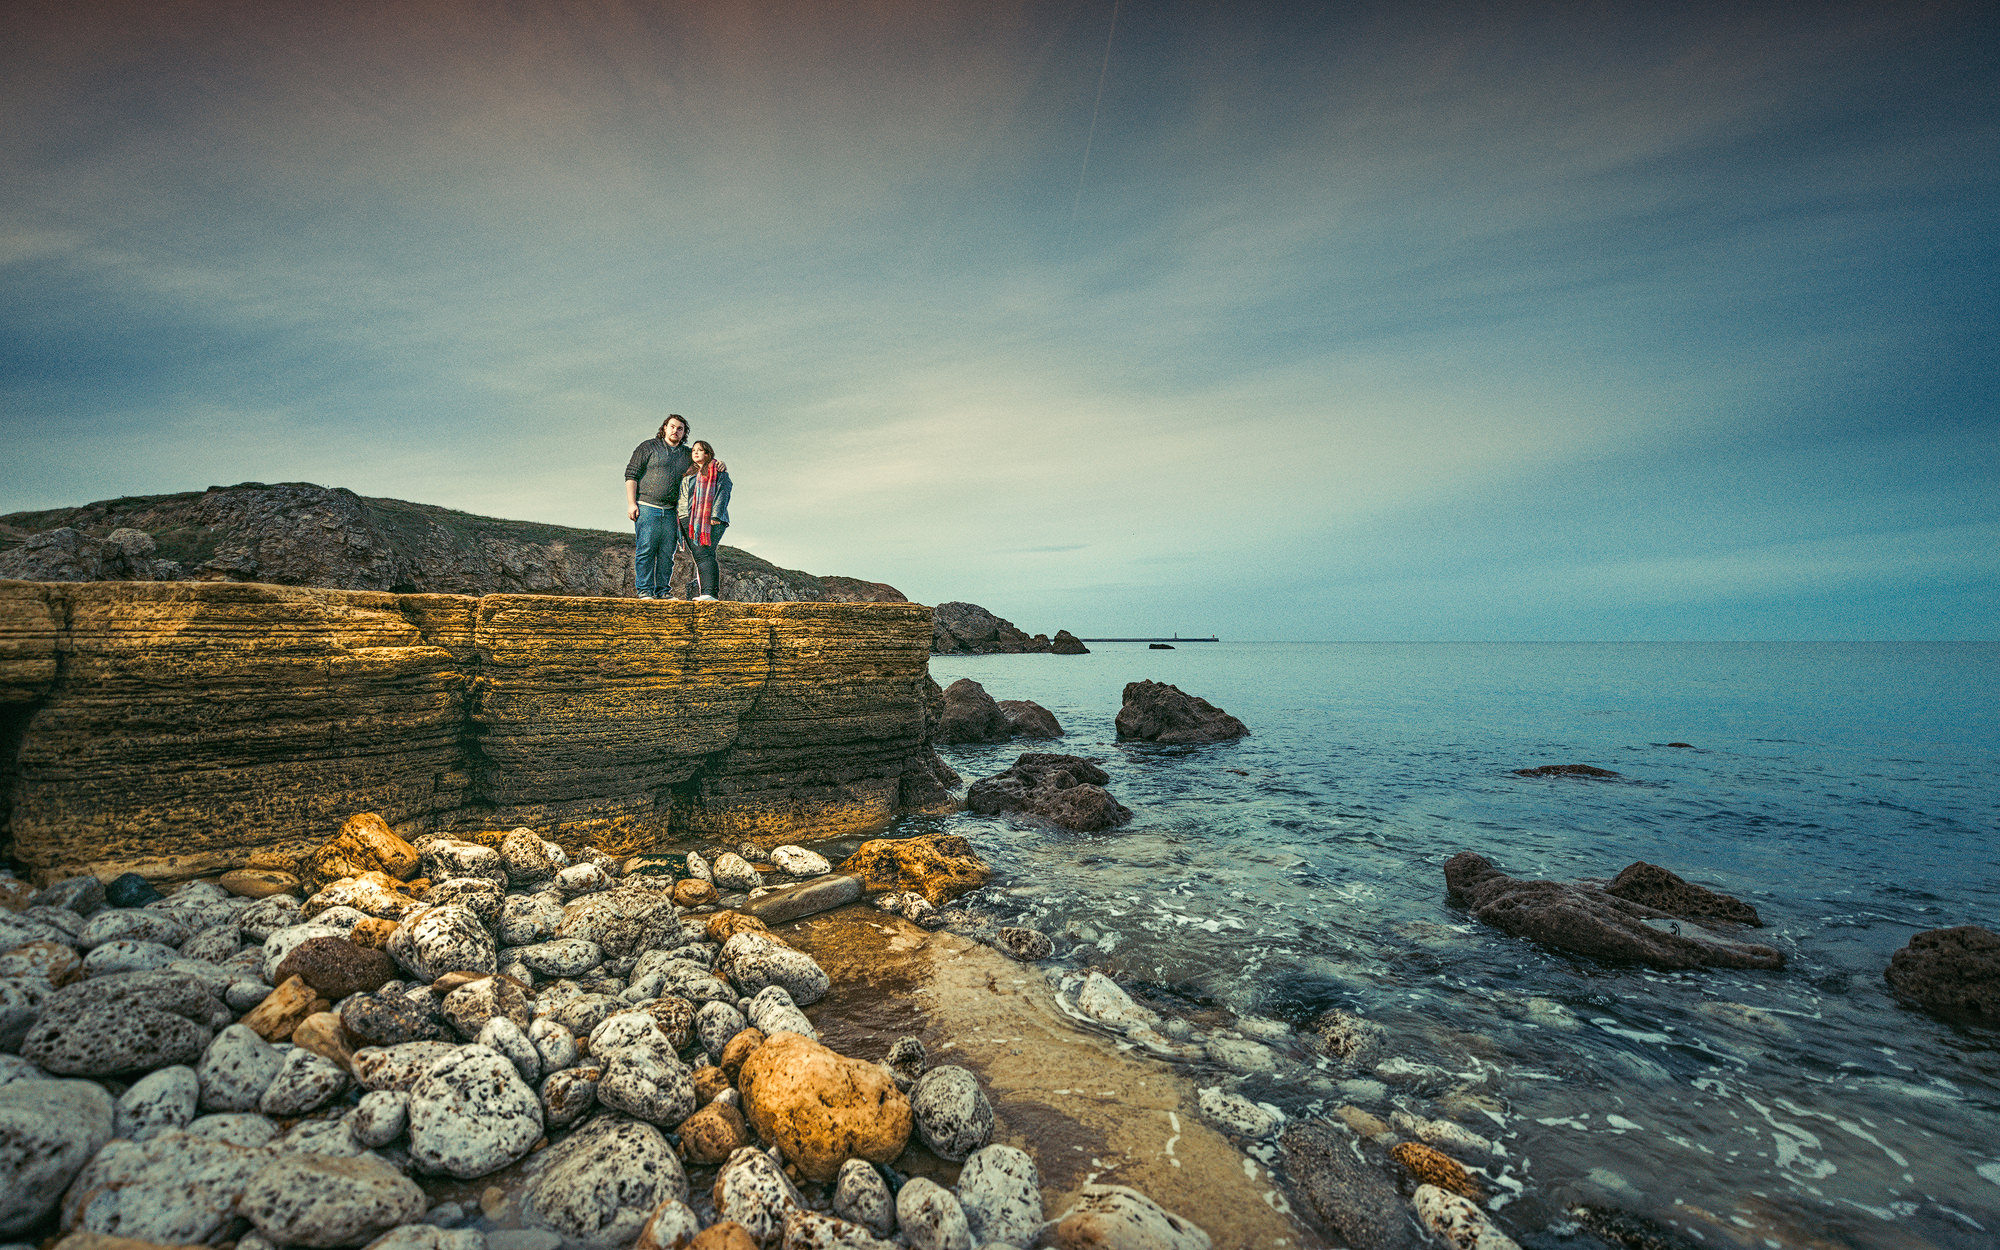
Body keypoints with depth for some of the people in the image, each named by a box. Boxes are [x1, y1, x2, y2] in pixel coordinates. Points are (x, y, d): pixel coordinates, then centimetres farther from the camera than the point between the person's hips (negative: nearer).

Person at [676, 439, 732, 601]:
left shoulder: (719, 471, 9)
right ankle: (704, 593, -5)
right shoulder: (688, 473, 28)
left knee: (704, 554, -19)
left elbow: (722, 494, -3)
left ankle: (709, 593, -26)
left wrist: (716, 515, -15)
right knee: (698, 555, -3)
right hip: (688, 520, 6)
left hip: (709, 519, -6)